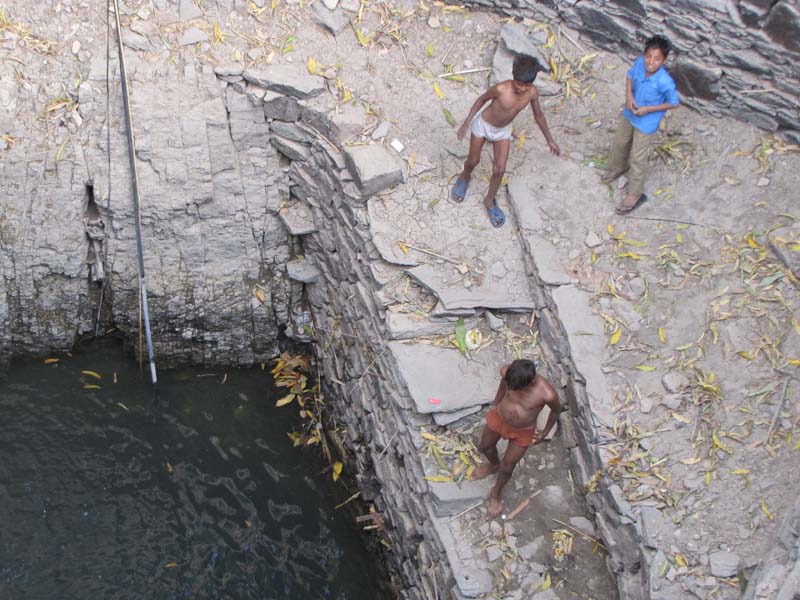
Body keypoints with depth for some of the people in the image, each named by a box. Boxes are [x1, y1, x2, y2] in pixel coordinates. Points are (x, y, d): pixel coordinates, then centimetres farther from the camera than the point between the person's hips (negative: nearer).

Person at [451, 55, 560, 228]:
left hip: (503, 130, 3)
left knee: (499, 170, 0)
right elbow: (482, 99, -15)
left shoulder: (532, 92, -23)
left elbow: (538, 114, -5)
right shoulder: (501, 89, -34)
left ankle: (490, 201, 25)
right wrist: (466, 124, -11)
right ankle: (464, 178, 50)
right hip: (483, 124, -3)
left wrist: (549, 140, 3)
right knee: (473, 161, 14)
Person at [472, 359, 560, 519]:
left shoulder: (547, 394, -38)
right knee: (484, 447, 27)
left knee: (507, 466, 17)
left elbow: (556, 410, -14)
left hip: (522, 433, -2)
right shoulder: (506, 372, -32)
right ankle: (494, 465, 63)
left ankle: (496, 494, 50)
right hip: (498, 417, 3)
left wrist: (545, 432, 0)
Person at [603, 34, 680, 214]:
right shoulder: (639, 63, -20)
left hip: (646, 122, -6)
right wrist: (629, 96, -13)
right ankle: (617, 169, 57)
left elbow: (674, 103, -18)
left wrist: (648, 109, -22)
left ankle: (635, 195, 24)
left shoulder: (665, 82, -34)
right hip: (629, 114, 6)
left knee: (637, 159, 5)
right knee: (619, 143, 27)